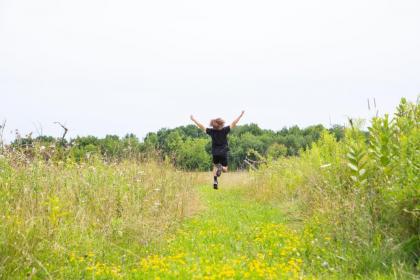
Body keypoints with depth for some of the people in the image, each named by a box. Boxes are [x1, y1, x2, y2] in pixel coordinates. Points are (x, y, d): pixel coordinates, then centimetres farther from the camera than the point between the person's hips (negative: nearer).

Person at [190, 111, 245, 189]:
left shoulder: (211, 131, -7)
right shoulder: (224, 130, -11)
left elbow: (201, 126, -2)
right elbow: (233, 124, -10)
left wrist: (193, 119, 7)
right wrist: (241, 115, -5)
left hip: (215, 153, 2)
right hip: (223, 153, -2)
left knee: (215, 167, 22)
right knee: (225, 169, 10)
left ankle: (215, 181, 6)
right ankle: (221, 167, -25)